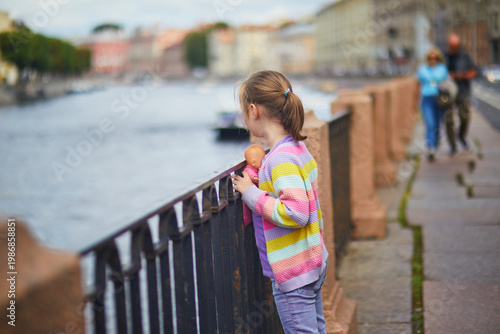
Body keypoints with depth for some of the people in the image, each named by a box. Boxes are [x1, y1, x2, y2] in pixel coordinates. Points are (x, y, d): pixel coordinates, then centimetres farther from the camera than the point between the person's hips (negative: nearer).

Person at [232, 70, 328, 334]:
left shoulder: (281, 159, -22)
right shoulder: (299, 149, 7)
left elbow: (296, 213, -30)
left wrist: (252, 194, -21)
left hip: (292, 272, -10)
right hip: (314, 263, 10)